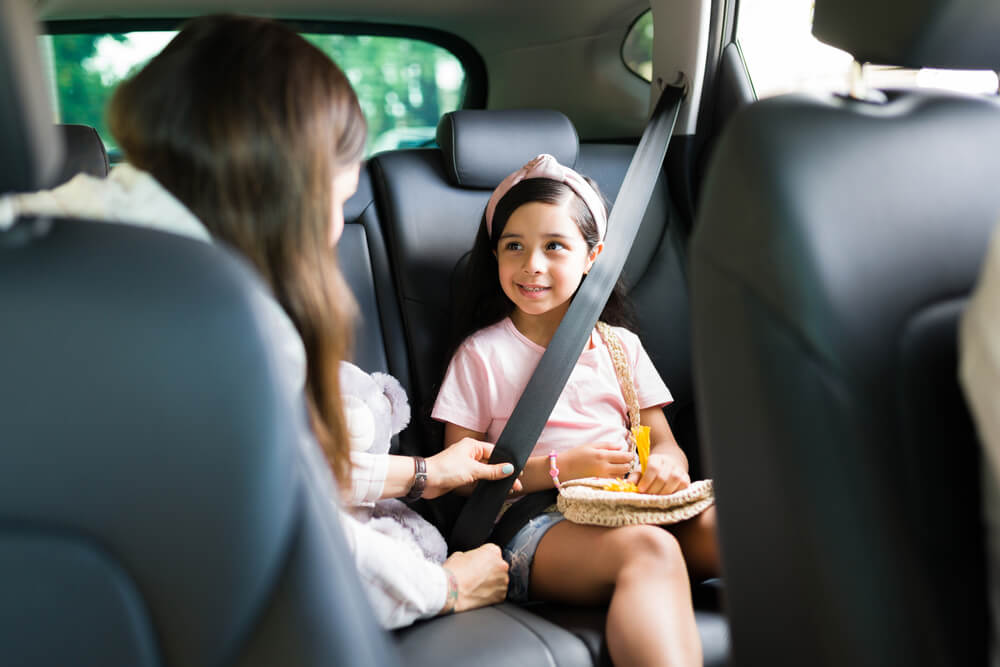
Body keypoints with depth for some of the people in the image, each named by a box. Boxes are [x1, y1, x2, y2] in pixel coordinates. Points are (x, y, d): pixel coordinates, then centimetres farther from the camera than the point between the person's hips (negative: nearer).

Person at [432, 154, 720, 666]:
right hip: (535, 524, -4)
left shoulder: (619, 345, 20)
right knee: (647, 549, -36)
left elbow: (665, 443, 17)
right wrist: (561, 467, -12)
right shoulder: (481, 353, 8)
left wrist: (667, 465, -9)